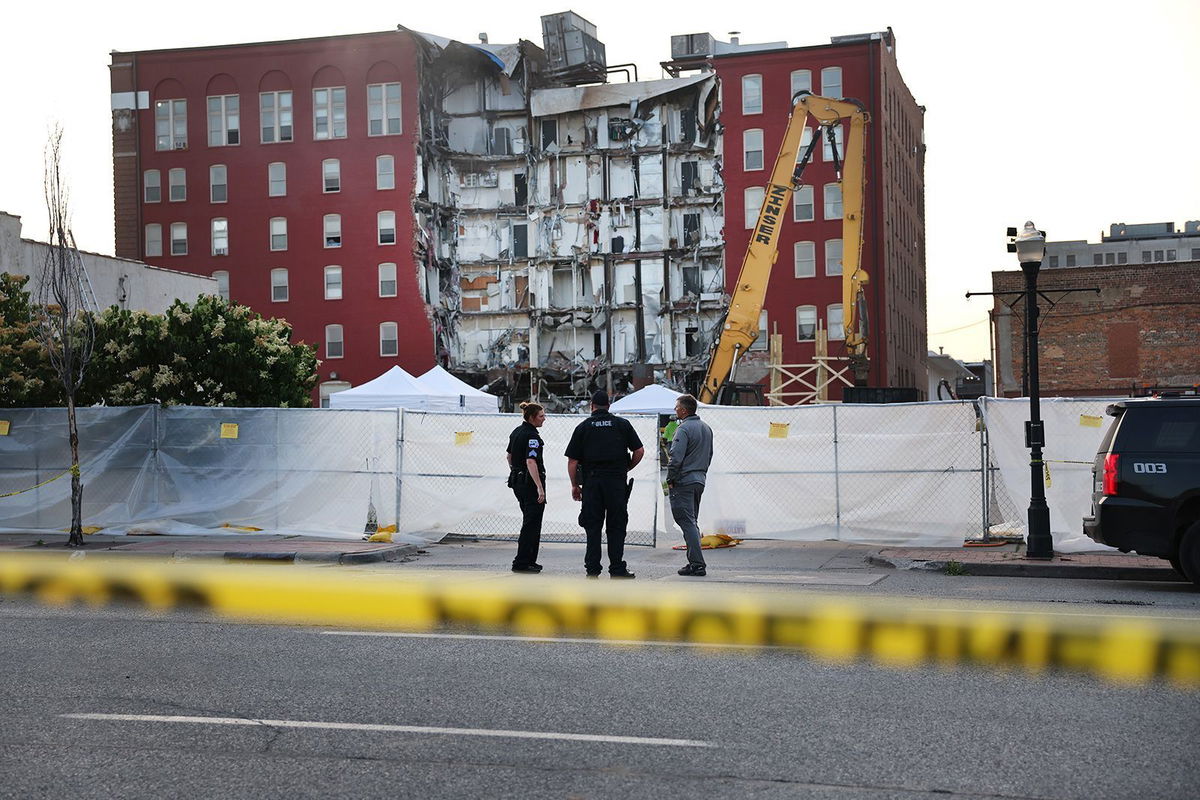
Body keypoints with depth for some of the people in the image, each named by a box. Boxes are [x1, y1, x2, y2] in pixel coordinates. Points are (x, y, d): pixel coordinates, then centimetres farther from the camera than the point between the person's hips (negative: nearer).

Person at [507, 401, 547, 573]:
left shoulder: (516, 431, 10)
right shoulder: (532, 436, -18)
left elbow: (510, 456, 20)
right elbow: (531, 462, -28)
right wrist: (540, 487, -31)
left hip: (517, 480, 10)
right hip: (531, 482, -10)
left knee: (530, 520, 17)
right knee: (532, 522, -4)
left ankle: (529, 560, 21)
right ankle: (521, 563, -5)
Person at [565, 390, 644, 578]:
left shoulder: (583, 427, 5)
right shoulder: (622, 424, 6)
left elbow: (572, 461, 2)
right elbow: (639, 451, 2)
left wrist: (574, 485, 9)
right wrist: (626, 468, 17)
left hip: (592, 481, 0)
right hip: (617, 480, 0)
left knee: (593, 527, 6)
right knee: (616, 526, 5)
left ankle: (592, 569, 6)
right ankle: (617, 569, 2)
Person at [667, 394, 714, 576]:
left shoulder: (684, 429, -15)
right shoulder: (706, 428, 14)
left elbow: (676, 458, -21)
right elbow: (709, 455, 21)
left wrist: (670, 480, -10)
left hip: (683, 482, -9)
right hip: (700, 480, 9)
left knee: (687, 523, -8)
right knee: (692, 522, 15)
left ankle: (697, 564, -12)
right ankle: (695, 562, 15)